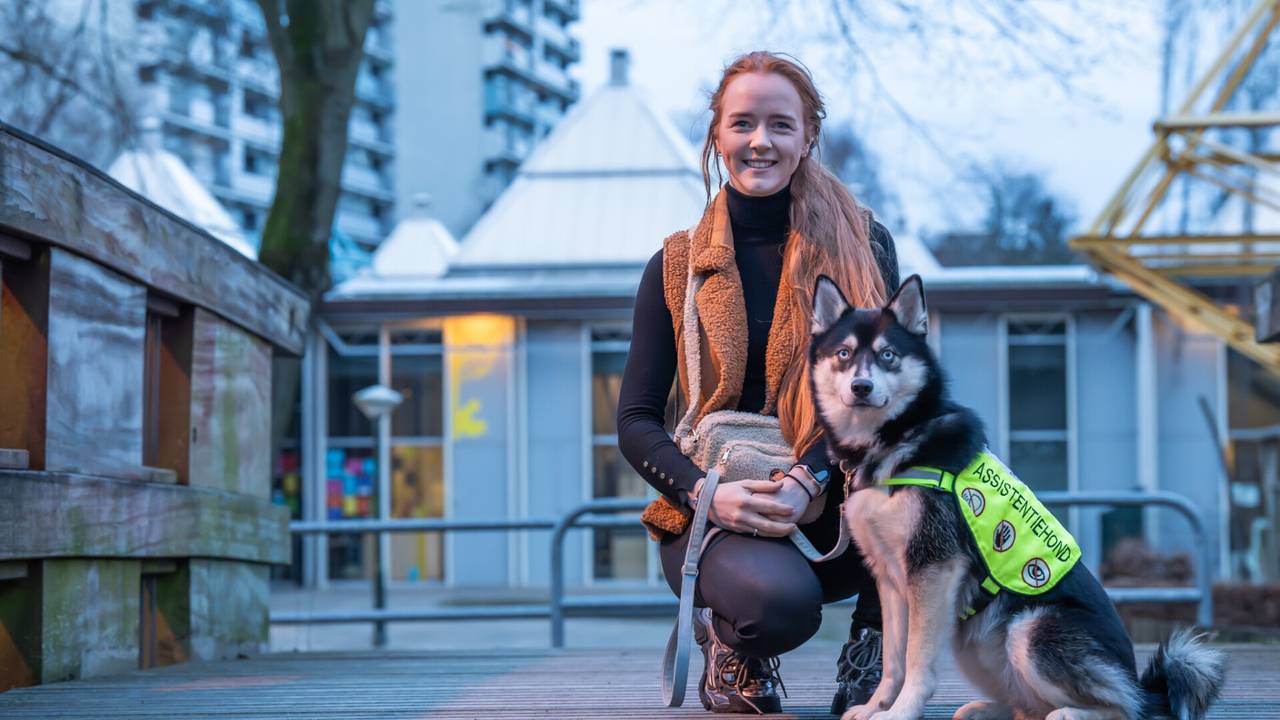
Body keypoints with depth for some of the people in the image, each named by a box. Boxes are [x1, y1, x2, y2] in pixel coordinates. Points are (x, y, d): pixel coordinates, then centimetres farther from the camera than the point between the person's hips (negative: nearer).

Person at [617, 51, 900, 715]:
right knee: (781, 603, -35)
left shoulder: (860, 244, 4)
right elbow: (635, 422, 1)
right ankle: (726, 639, 4)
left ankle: (871, 648, -11)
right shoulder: (678, 266, 5)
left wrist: (806, 479, -23)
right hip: (718, 512, -1)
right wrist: (707, 493, -18)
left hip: (832, 510, 1)